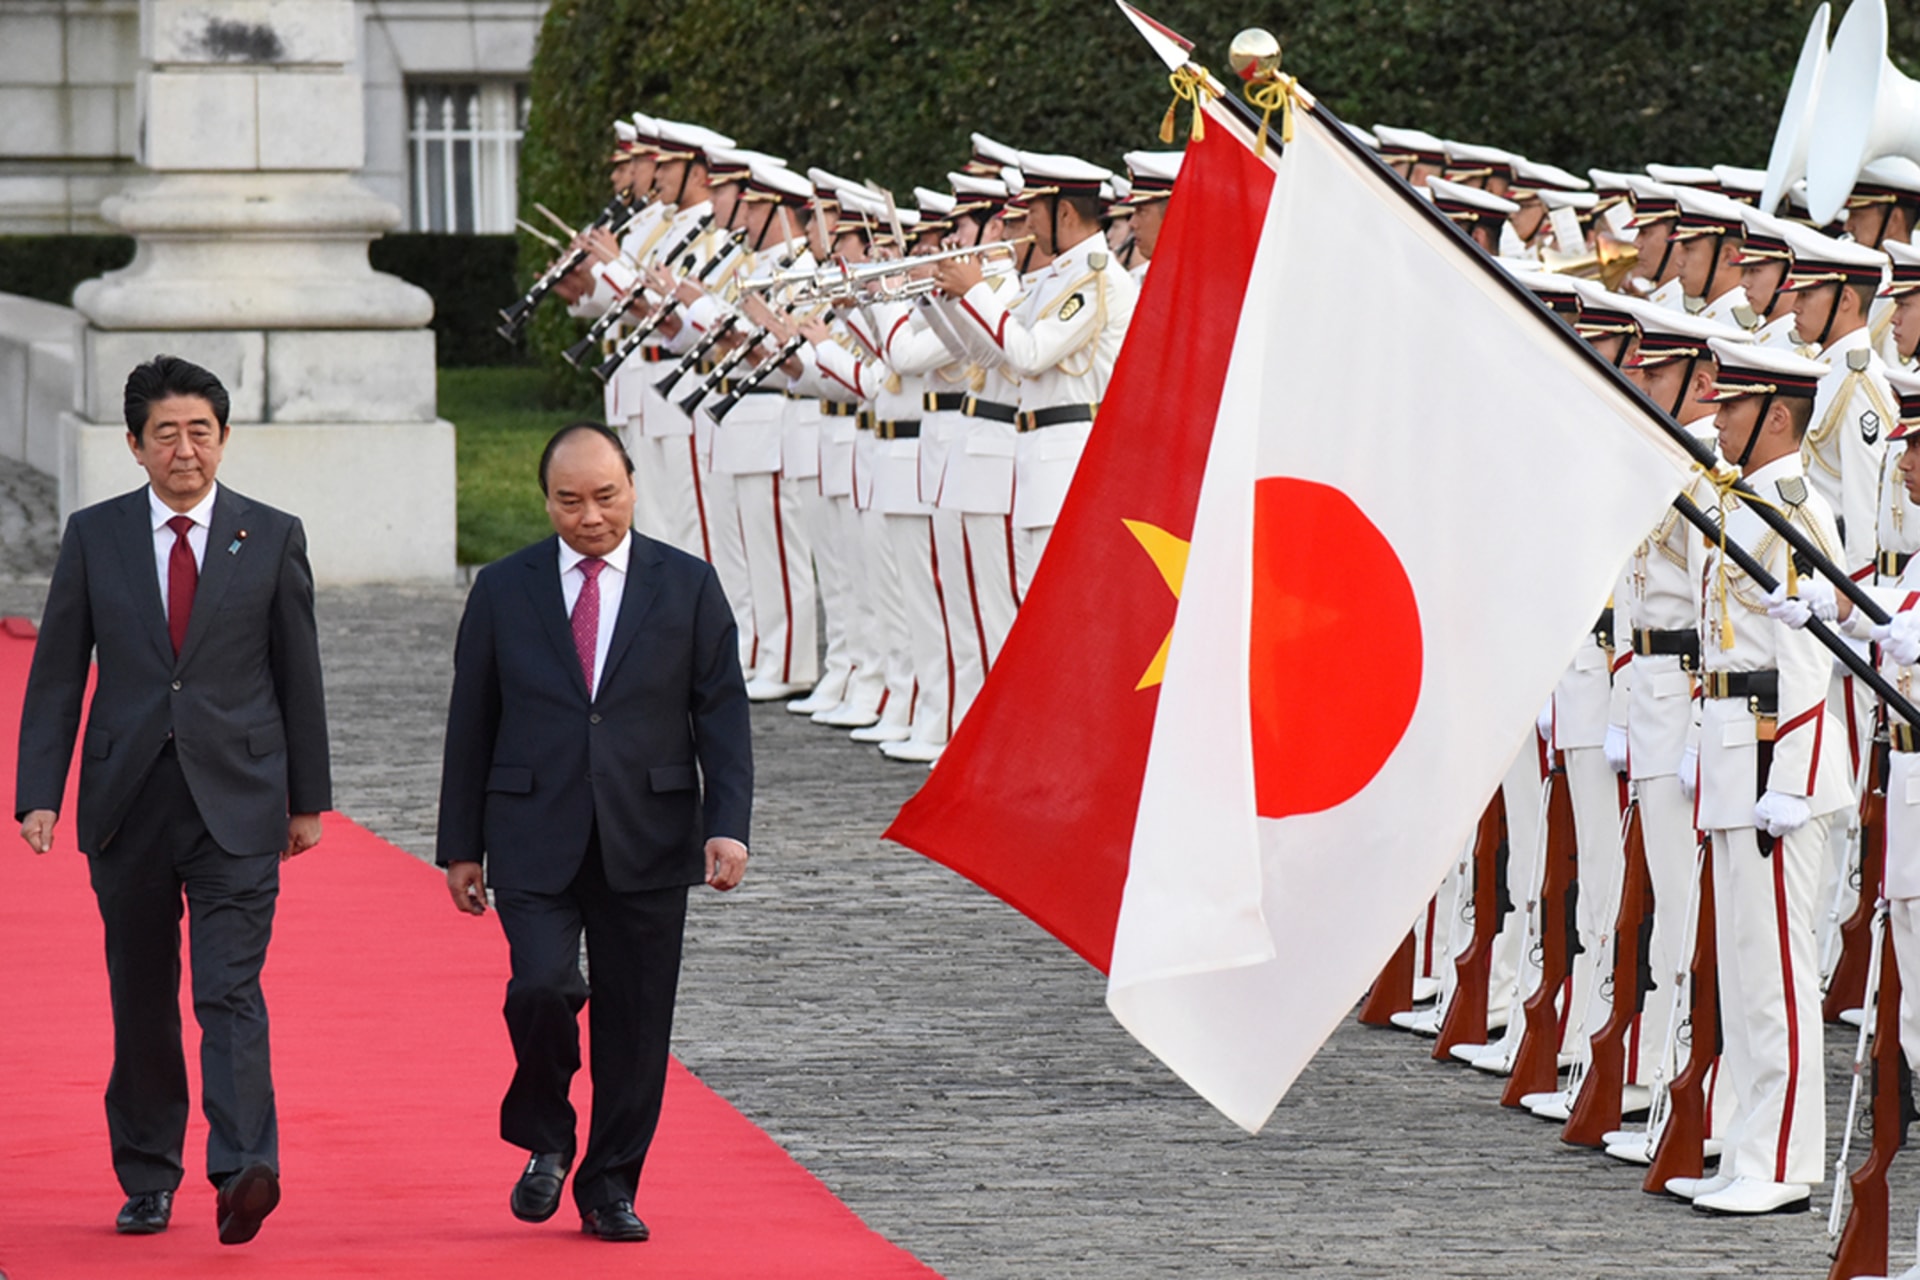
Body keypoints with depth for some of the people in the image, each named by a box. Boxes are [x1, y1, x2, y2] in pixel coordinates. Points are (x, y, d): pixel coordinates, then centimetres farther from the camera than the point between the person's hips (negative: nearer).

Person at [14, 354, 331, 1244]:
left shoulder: (272, 538, 4)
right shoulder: (94, 537, 5)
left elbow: (299, 676, 8)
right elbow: (57, 674, 5)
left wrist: (308, 799, 7)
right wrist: (40, 794, -3)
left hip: (237, 802, -2)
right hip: (127, 801, 2)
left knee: (230, 990, -14)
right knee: (141, 1001, 9)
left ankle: (244, 1169, -22)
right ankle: (147, 1180, 19)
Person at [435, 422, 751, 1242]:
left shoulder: (688, 587, 5)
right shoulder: (504, 591, 5)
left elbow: (722, 715, 3)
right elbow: (471, 724, 8)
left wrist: (727, 825, -10)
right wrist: (461, 845, 6)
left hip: (646, 843, 1)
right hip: (535, 842, -1)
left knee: (634, 1020, 2)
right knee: (543, 985, -18)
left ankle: (610, 1188, 15)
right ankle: (545, 1141, 7)